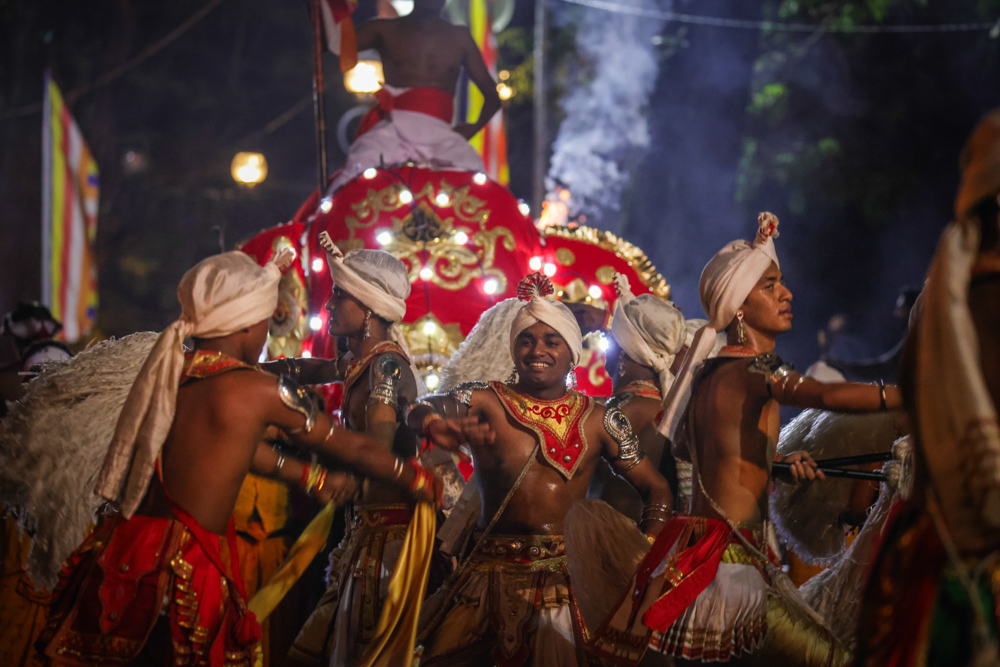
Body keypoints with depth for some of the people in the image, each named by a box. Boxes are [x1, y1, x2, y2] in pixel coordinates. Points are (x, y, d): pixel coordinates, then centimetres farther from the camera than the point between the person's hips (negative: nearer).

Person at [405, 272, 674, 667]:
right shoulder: (487, 401, 3)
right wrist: (435, 424, -40)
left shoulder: (597, 420, 7)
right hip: (493, 573, -1)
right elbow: (420, 412, -16)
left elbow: (656, 489, 11)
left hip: (568, 575, 1)